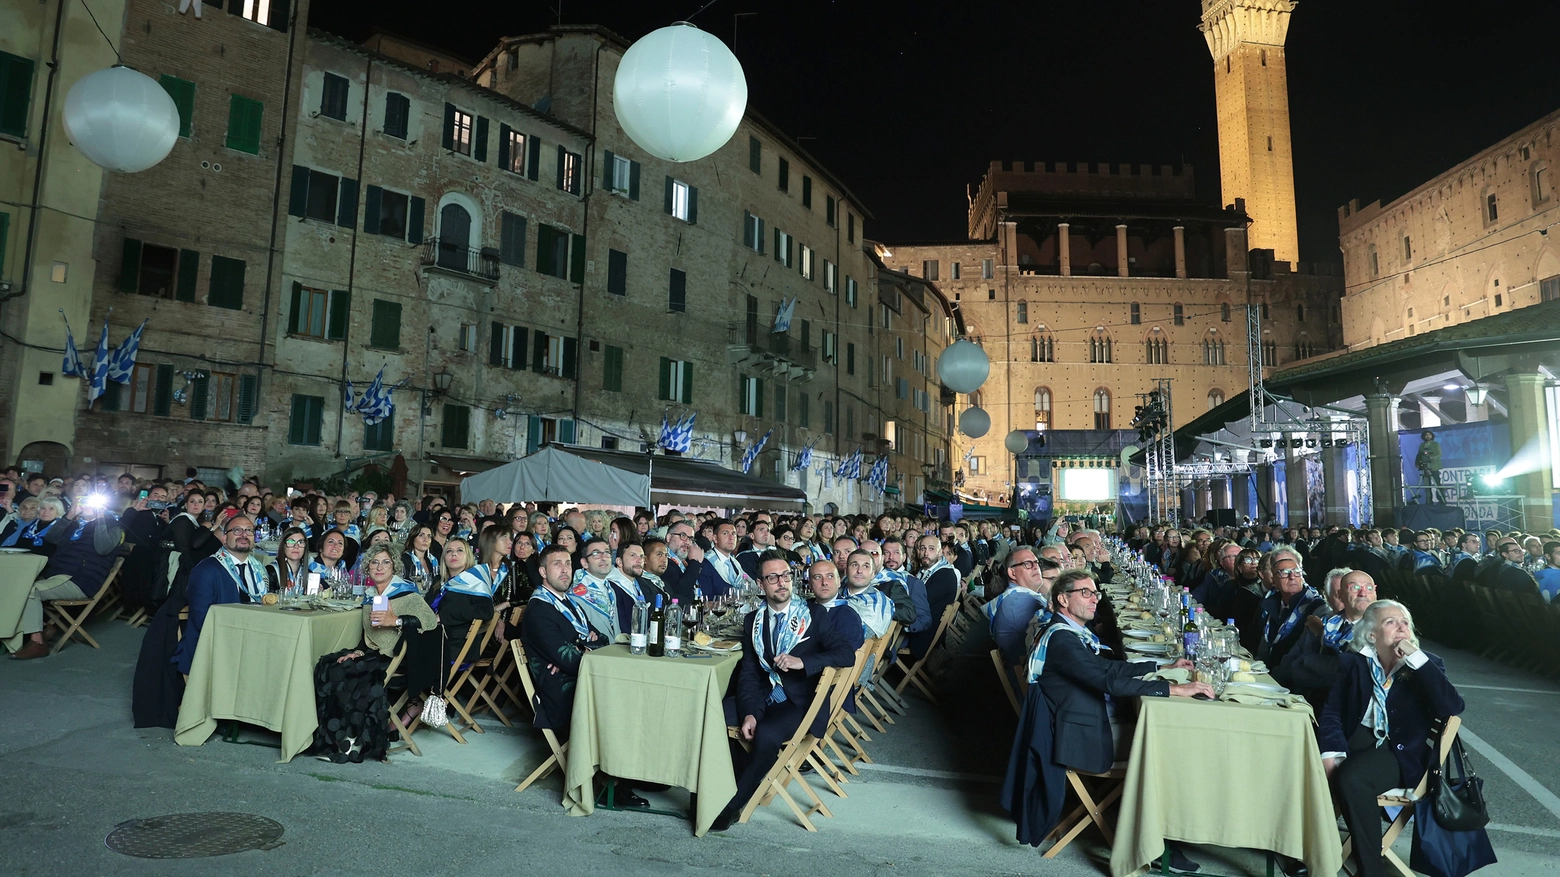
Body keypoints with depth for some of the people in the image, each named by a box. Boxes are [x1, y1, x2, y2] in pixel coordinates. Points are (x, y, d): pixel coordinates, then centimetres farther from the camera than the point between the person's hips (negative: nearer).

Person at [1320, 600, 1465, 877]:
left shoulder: (1426, 666, 6)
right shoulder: (1353, 661, 8)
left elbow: (1453, 706, -14)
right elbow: (1332, 711, 0)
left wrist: (1416, 658, -16)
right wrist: (1331, 752, -17)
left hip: (1397, 751, -2)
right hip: (1354, 740, 2)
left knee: (1351, 779, -33)